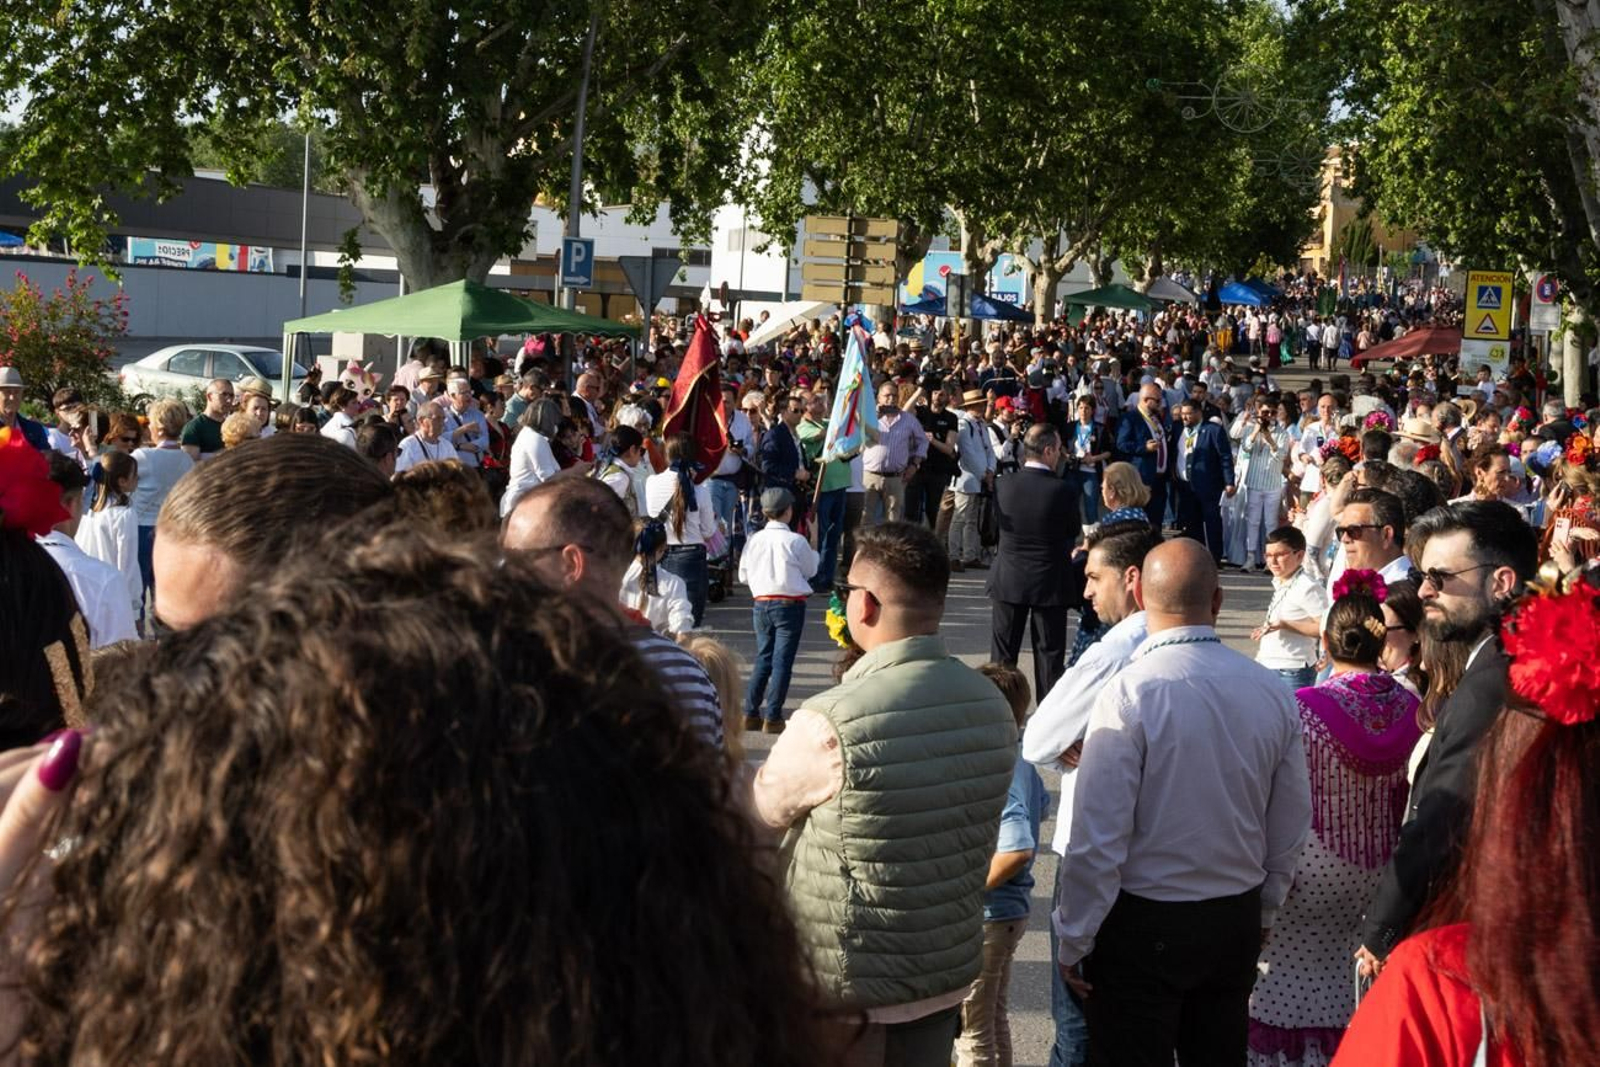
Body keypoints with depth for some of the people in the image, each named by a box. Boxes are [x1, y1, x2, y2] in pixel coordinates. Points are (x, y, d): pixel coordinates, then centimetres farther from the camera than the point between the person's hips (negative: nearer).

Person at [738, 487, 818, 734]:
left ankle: (751, 713, 14)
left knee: (763, 658, 15)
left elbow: (743, 576, 7)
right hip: (790, 604, -4)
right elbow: (810, 571, 2)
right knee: (782, 661, 0)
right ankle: (772, 717, -1)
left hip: (761, 604, 4)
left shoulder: (754, 540, -1)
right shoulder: (796, 541, -12)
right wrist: (814, 547, 17)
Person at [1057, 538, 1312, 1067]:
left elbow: (1098, 840, -18)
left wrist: (1074, 941, -7)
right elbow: (1291, 825, 7)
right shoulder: (1272, 692, -2)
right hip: (1237, 922, 5)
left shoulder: (1128, 696, -19)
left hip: (1143, 925, -5)